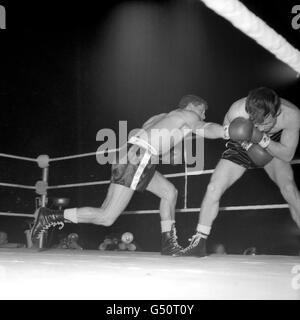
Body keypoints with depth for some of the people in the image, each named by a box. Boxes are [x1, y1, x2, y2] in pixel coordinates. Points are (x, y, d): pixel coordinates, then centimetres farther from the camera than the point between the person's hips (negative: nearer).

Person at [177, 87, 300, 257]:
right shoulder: (237, 111, -34)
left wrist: (262, 139, -41)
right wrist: (248, 144, -26)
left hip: (274, 148, 0)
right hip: (241, 148, 1)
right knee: (213, 188, -10)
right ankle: (199, 242, 3)